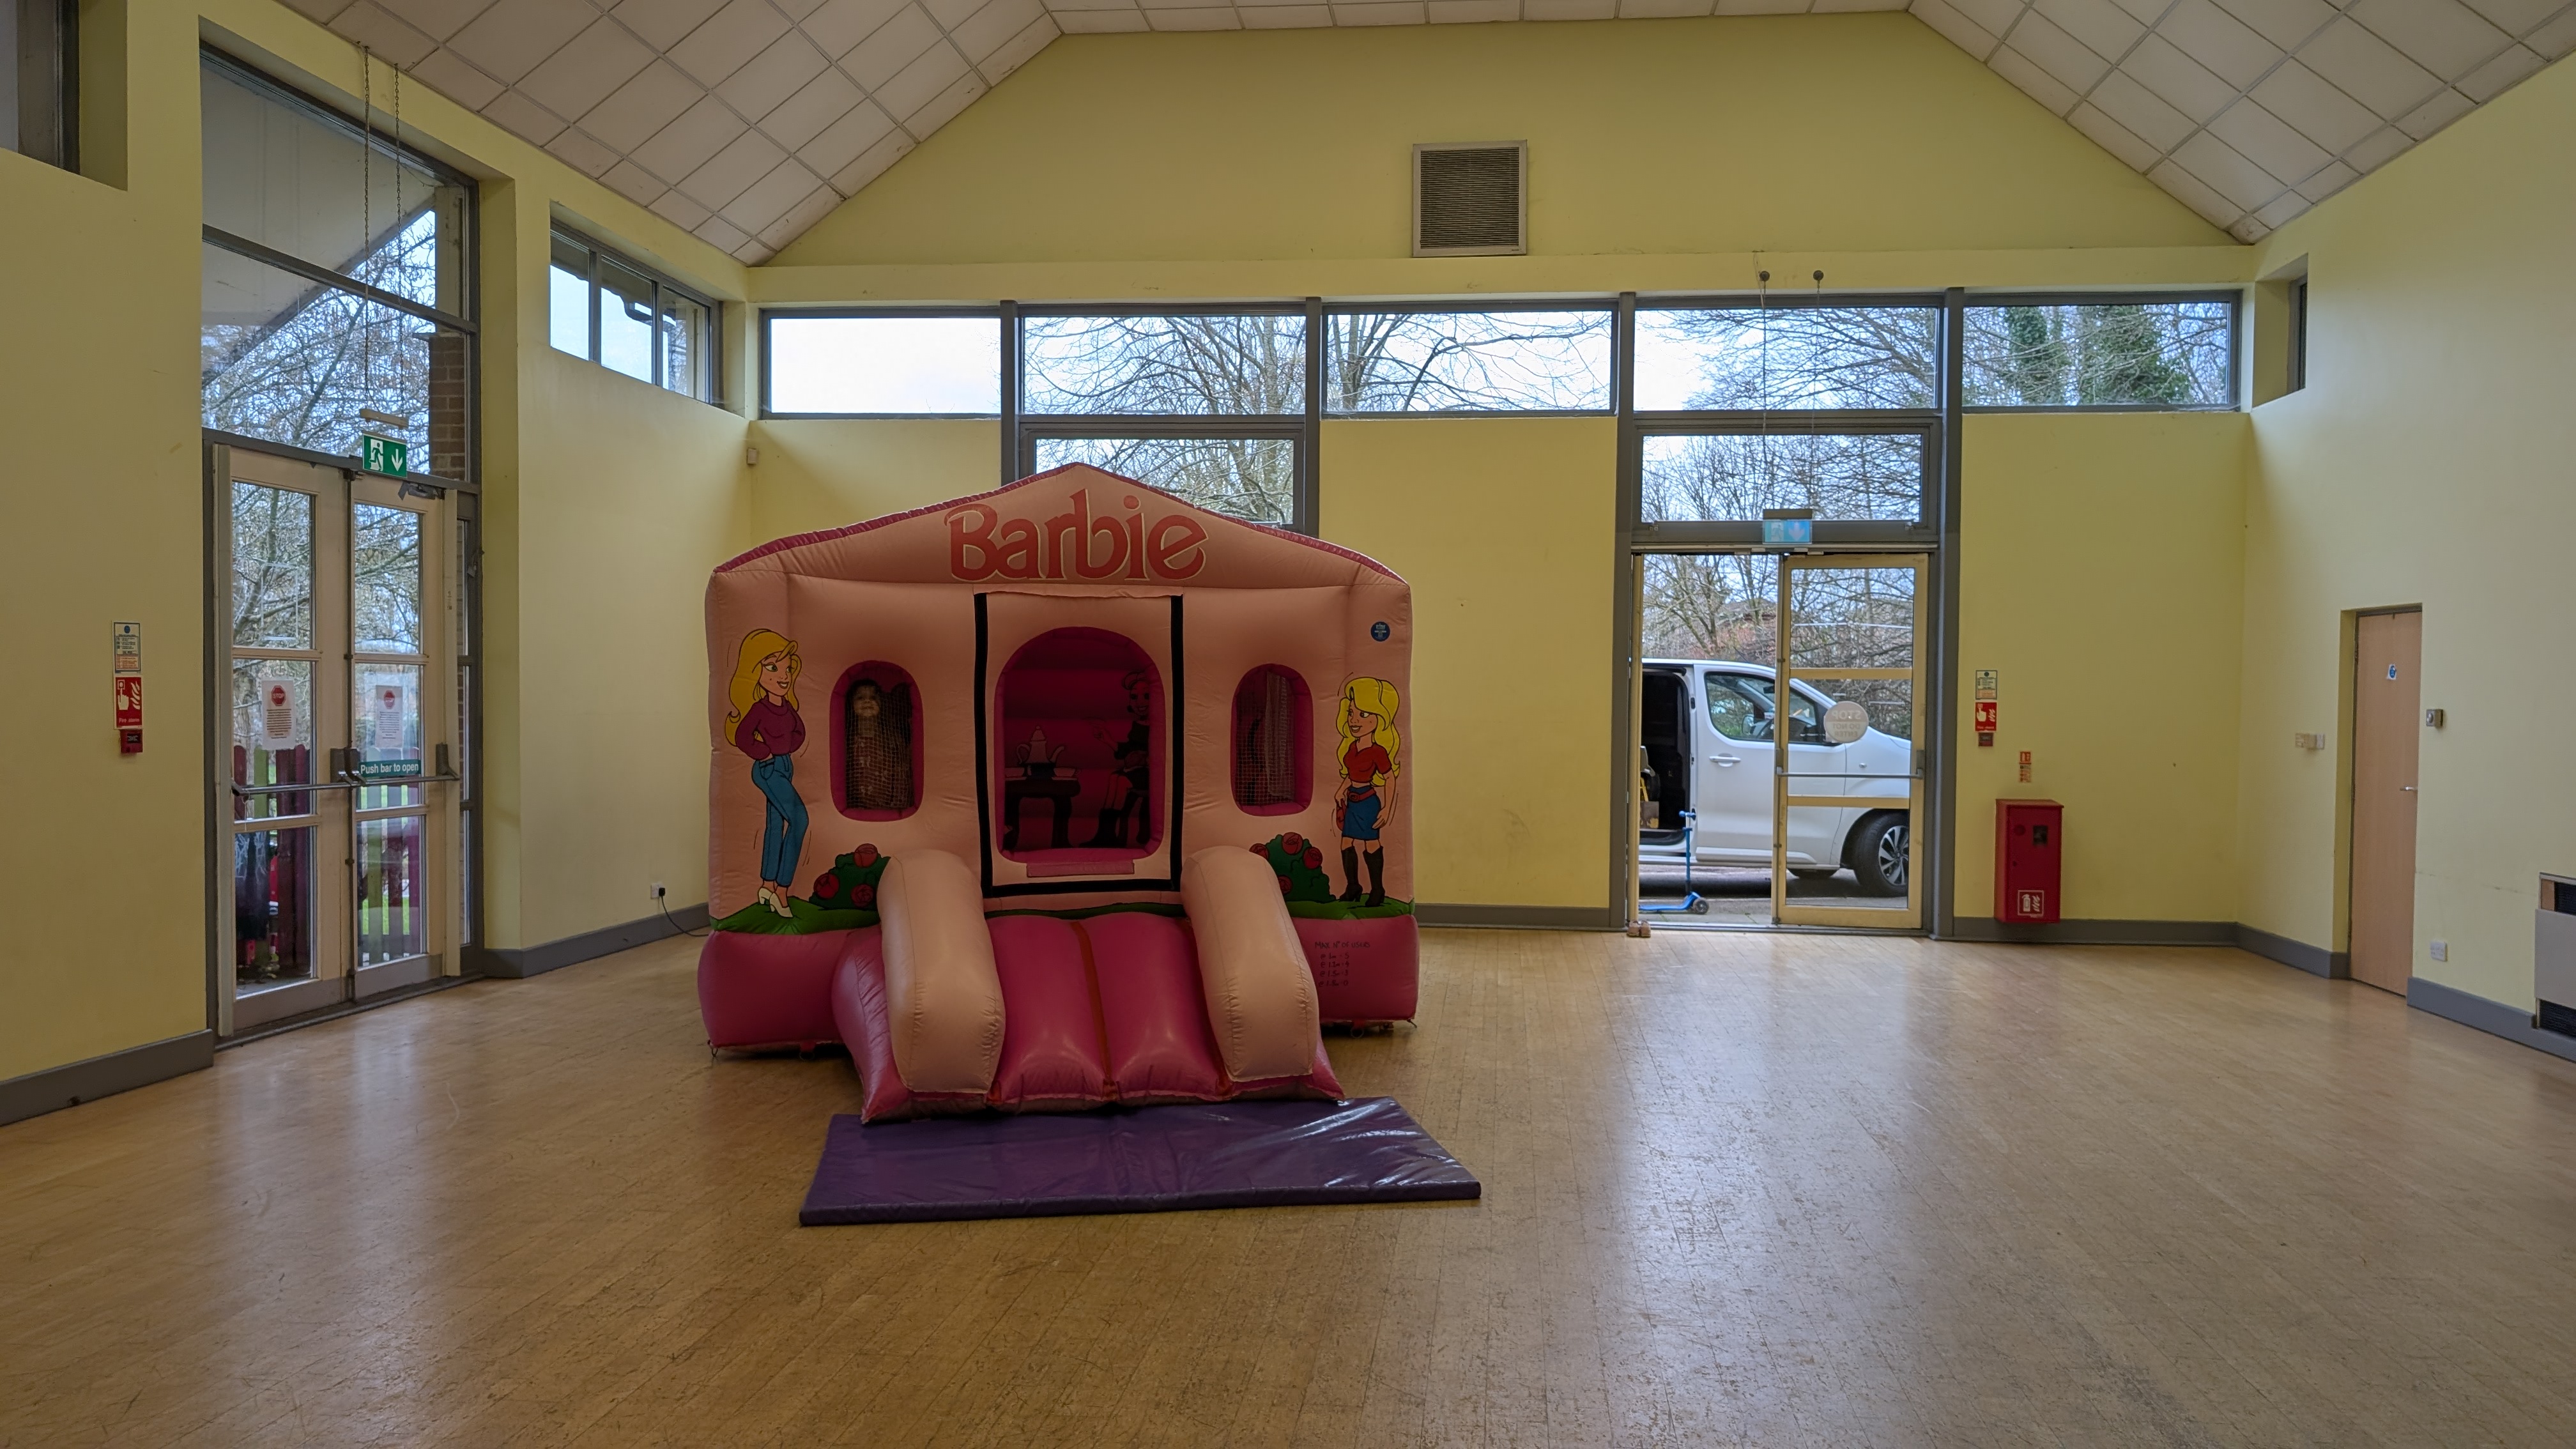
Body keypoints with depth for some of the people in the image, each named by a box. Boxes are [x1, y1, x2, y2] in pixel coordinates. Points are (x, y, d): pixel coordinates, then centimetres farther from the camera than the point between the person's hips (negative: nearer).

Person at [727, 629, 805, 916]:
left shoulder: (786, 705, 3)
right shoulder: (759, 708, -19)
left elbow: (799, 731, 15)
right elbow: (742, 736, -27)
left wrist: (787, 747, -1)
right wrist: (765, 753, -17)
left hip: (784, 766, 8)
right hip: (768, 769, -8)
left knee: (776, 823, 14)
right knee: (798, 819, -16)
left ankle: (768, 886, 24)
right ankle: (781, 891, -13)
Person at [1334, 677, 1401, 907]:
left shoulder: (1377, 752, -18)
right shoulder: (1352, 748, 3)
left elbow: (1390, 778, -14)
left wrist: (1387, 808, -15)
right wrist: (1341, 791, 9)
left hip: (1369, 802, -7)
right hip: (1352, 802, 7)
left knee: (1371, 843, 1)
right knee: (1347, 842, 12)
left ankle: (1377, 890, 13)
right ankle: (1352, 886, 25)